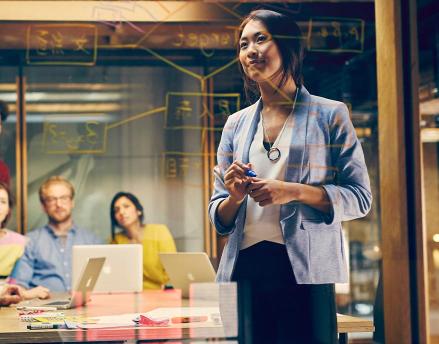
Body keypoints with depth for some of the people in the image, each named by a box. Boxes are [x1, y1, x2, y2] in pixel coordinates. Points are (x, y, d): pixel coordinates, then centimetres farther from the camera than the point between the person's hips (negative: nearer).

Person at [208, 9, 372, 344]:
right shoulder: (236, 124, 14)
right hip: (243, 270, 4)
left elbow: (360, 197, -2)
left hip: (306, 272, -3)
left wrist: (295, 191, -15)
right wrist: (235, 197, -7)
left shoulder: (330, 115, 3)